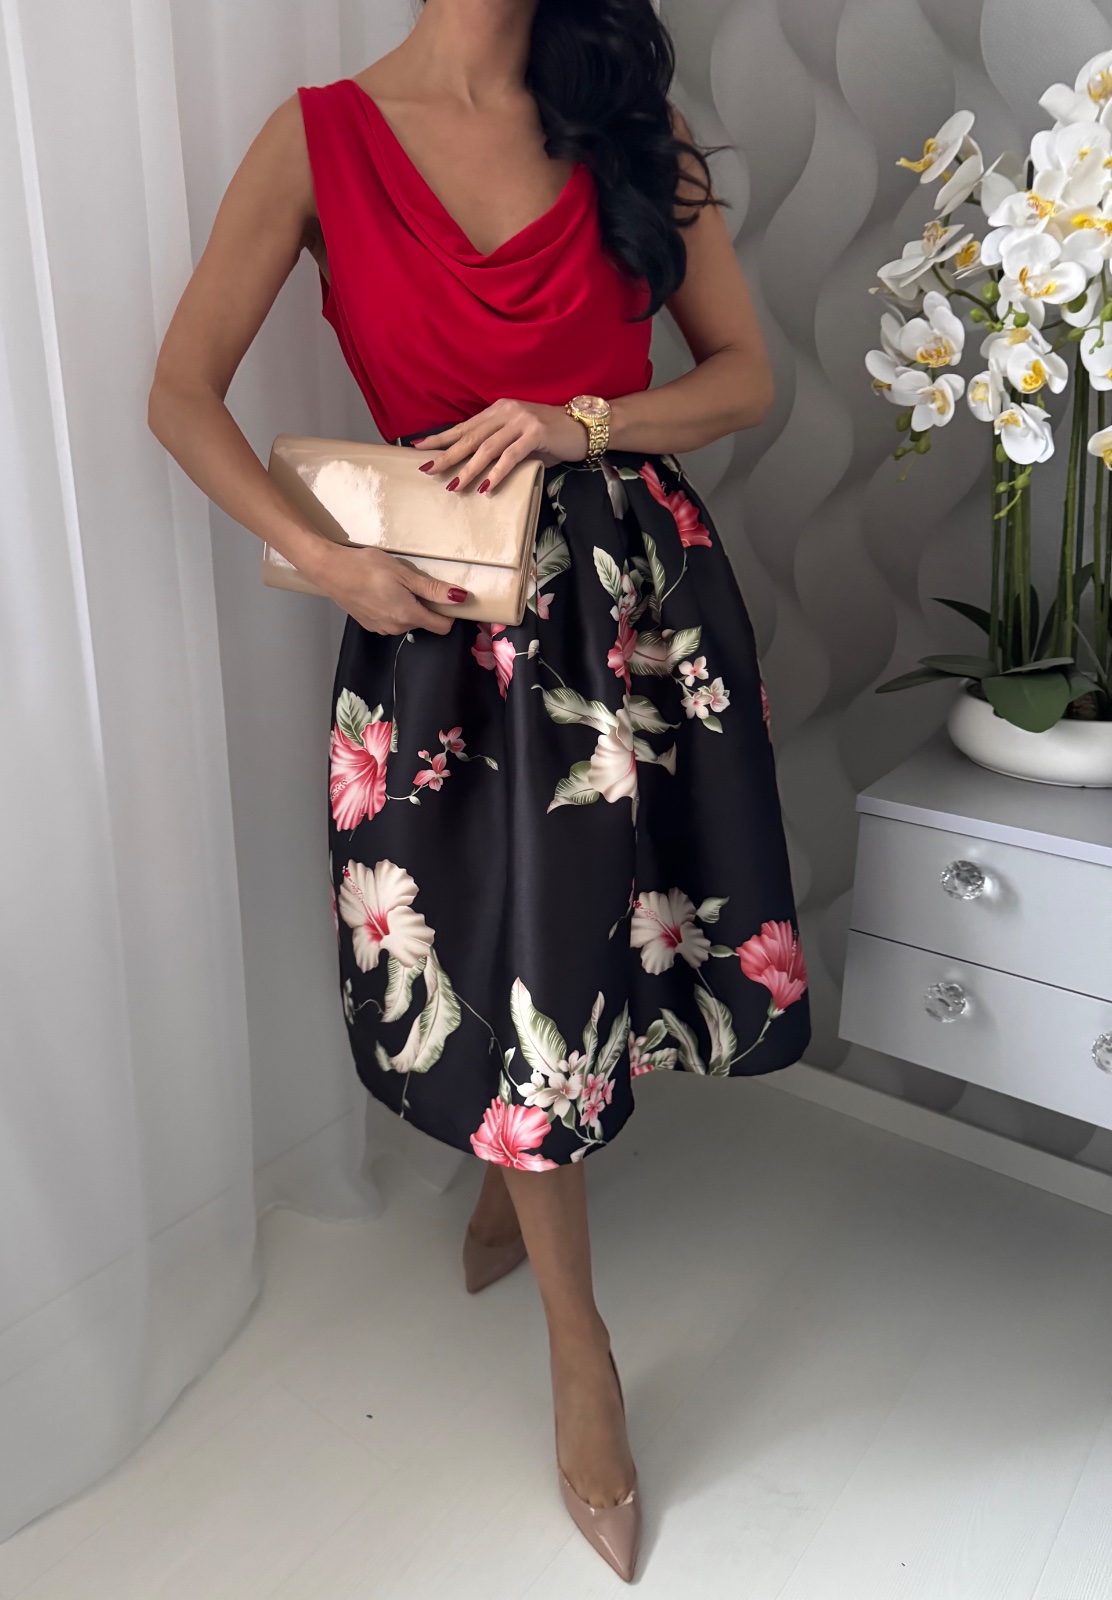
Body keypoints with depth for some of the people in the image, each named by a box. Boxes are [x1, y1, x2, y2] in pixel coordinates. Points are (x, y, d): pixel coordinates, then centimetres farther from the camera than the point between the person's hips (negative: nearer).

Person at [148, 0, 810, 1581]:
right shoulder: (321, 136, 3)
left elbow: (746, 372, 5)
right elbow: (183, 394, 1)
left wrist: (581, 419, -13)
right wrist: (325, 557, -14)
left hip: (643, 583, 3)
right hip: (448, 611, -2)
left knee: (597, 922, 10)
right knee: (505, 957, 4)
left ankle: (517, 1180, 46)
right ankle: (582, 1358, 27)